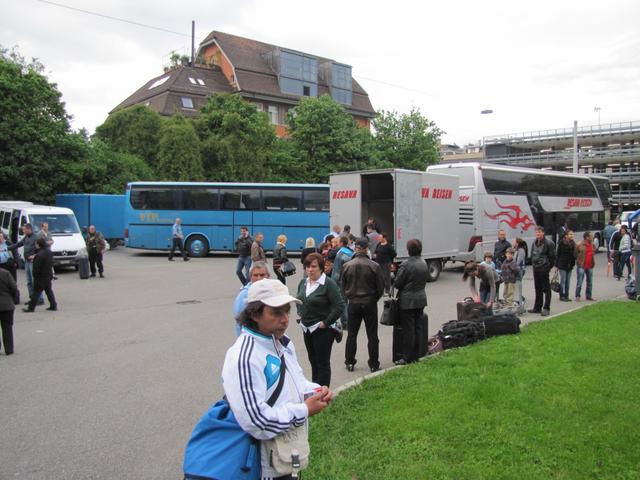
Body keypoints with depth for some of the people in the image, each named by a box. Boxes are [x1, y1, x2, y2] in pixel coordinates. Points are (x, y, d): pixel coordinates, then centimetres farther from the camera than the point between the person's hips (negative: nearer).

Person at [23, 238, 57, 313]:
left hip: (41, 277, -8)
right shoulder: (49, 252, 4)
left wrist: (35, 275, -8)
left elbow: (36, 267, -21)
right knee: (49, 291, 14)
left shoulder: (39, 255, -24)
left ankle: (31, 307, 9)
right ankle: (53, 305, 14)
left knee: (36, 292, 0)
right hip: (48, 275, 8)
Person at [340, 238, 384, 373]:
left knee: (351, 334, 12)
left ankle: (349, 362, 17)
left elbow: (343, 286, 2)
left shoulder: (346, 266, -6)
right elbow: (380, 287, -5)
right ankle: (374, 364, 12)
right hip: (370, 303, -1)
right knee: (372, 335, 8)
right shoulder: (374, 266, -12)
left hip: (353, 303, 2)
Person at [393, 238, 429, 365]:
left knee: (408, 329, -1)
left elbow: (397, 283, -14)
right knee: (418, 328, 12)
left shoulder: (406, 264, -18)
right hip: (421, 299, 7)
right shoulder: (424, 264, 5)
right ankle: (416, 355, 20)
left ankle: (406, 357, 5)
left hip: (408, 301, -7)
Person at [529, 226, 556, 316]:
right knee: (538, 289, 14)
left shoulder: (548, 243, -10)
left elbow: (552, 256, -9)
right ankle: (537, 308, 20)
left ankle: (546, 308, 0)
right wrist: (533, 264, 14)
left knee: (546, 289, -2)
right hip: (535, 269, 8)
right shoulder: (534, 243, 12)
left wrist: (548, 266, -6)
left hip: (544, 269, -8)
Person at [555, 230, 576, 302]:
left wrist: (573, 263, 7)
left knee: (568, 281, 9)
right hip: (562, 265, -5)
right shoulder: (561, 243, -8)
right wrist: (557, 265, -9)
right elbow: (558, 254, -7)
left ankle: (566, 296, 15)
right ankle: (562, 296, 4)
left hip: (569, 265, 5)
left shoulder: (573, 243, 7)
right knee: (563, 280, -2)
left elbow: (574, 254, 13)